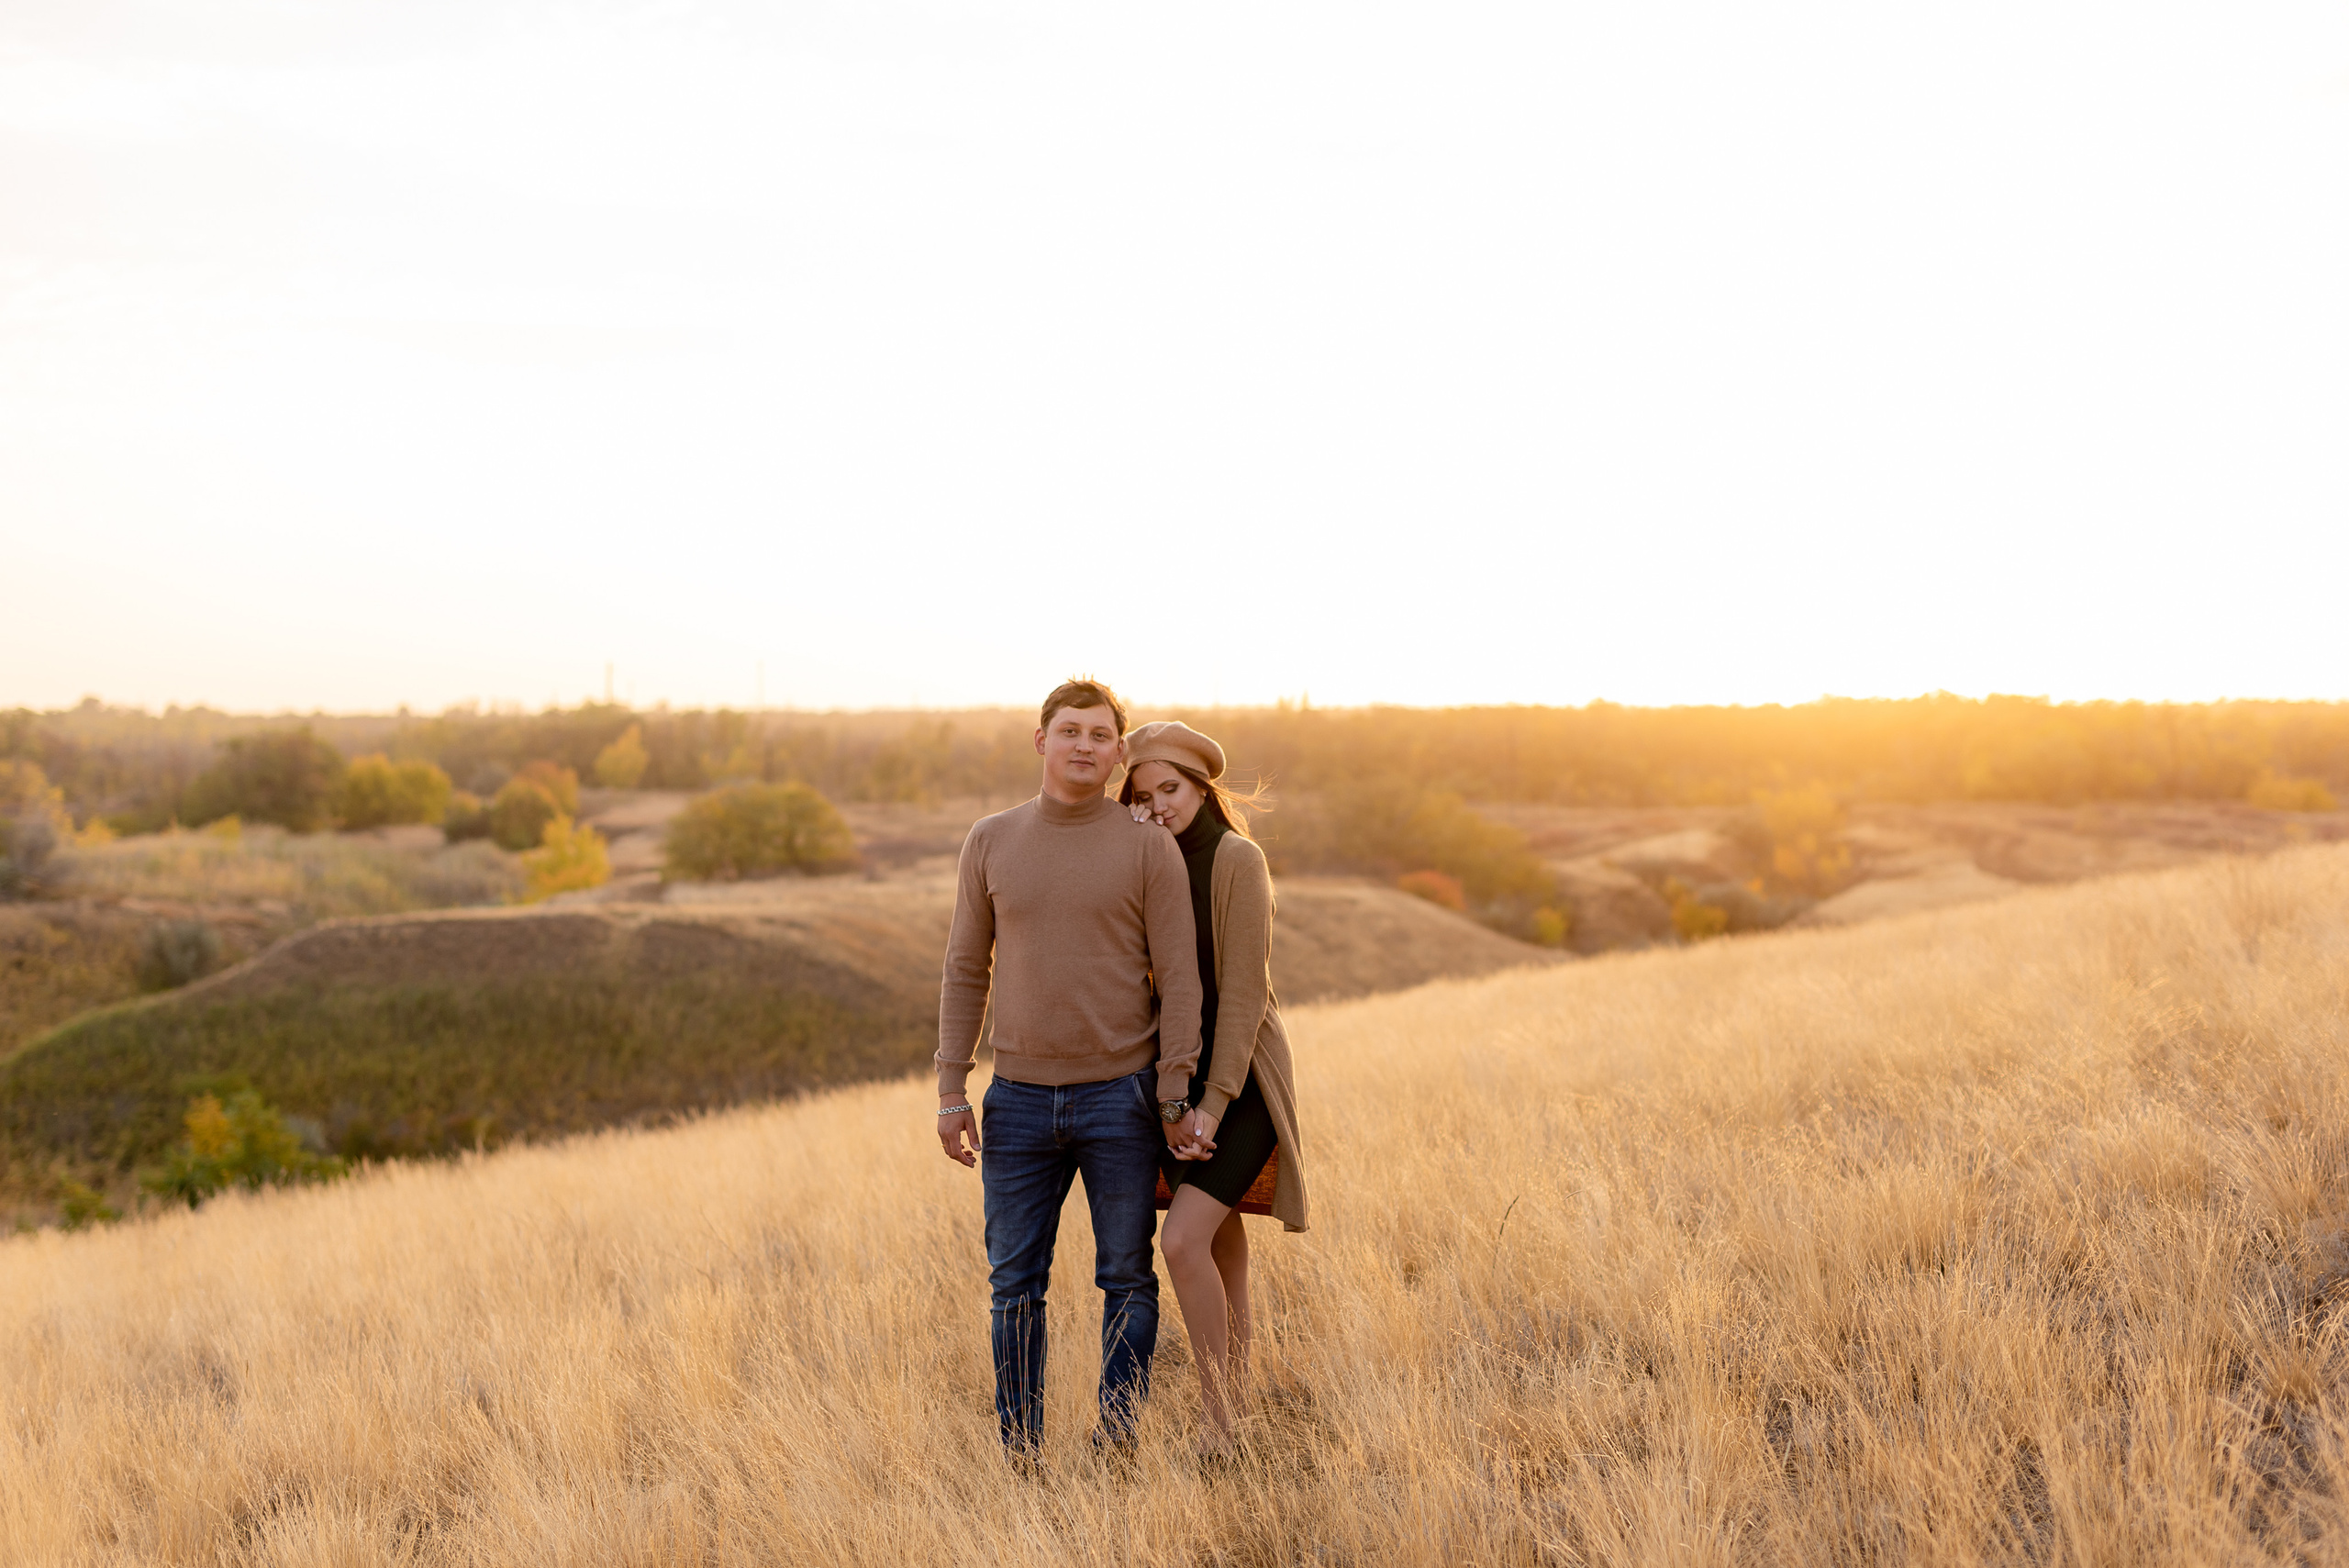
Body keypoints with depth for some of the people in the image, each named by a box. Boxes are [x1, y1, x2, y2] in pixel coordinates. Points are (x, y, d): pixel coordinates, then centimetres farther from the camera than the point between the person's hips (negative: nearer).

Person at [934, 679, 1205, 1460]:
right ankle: (1019, 1454, 16)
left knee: (1127, 1281, 5)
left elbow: (1178, 979, -4)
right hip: (1019, 1101, 2)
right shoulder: (991, 841, 5)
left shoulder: (1148, 847, -3)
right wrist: (951, 1091, 3)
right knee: (1014, 1284, 6)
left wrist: (1175, 1099, -9)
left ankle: (1118, 1446, 14)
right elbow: (966, 971, 8)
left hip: (1120, 1100, -2)